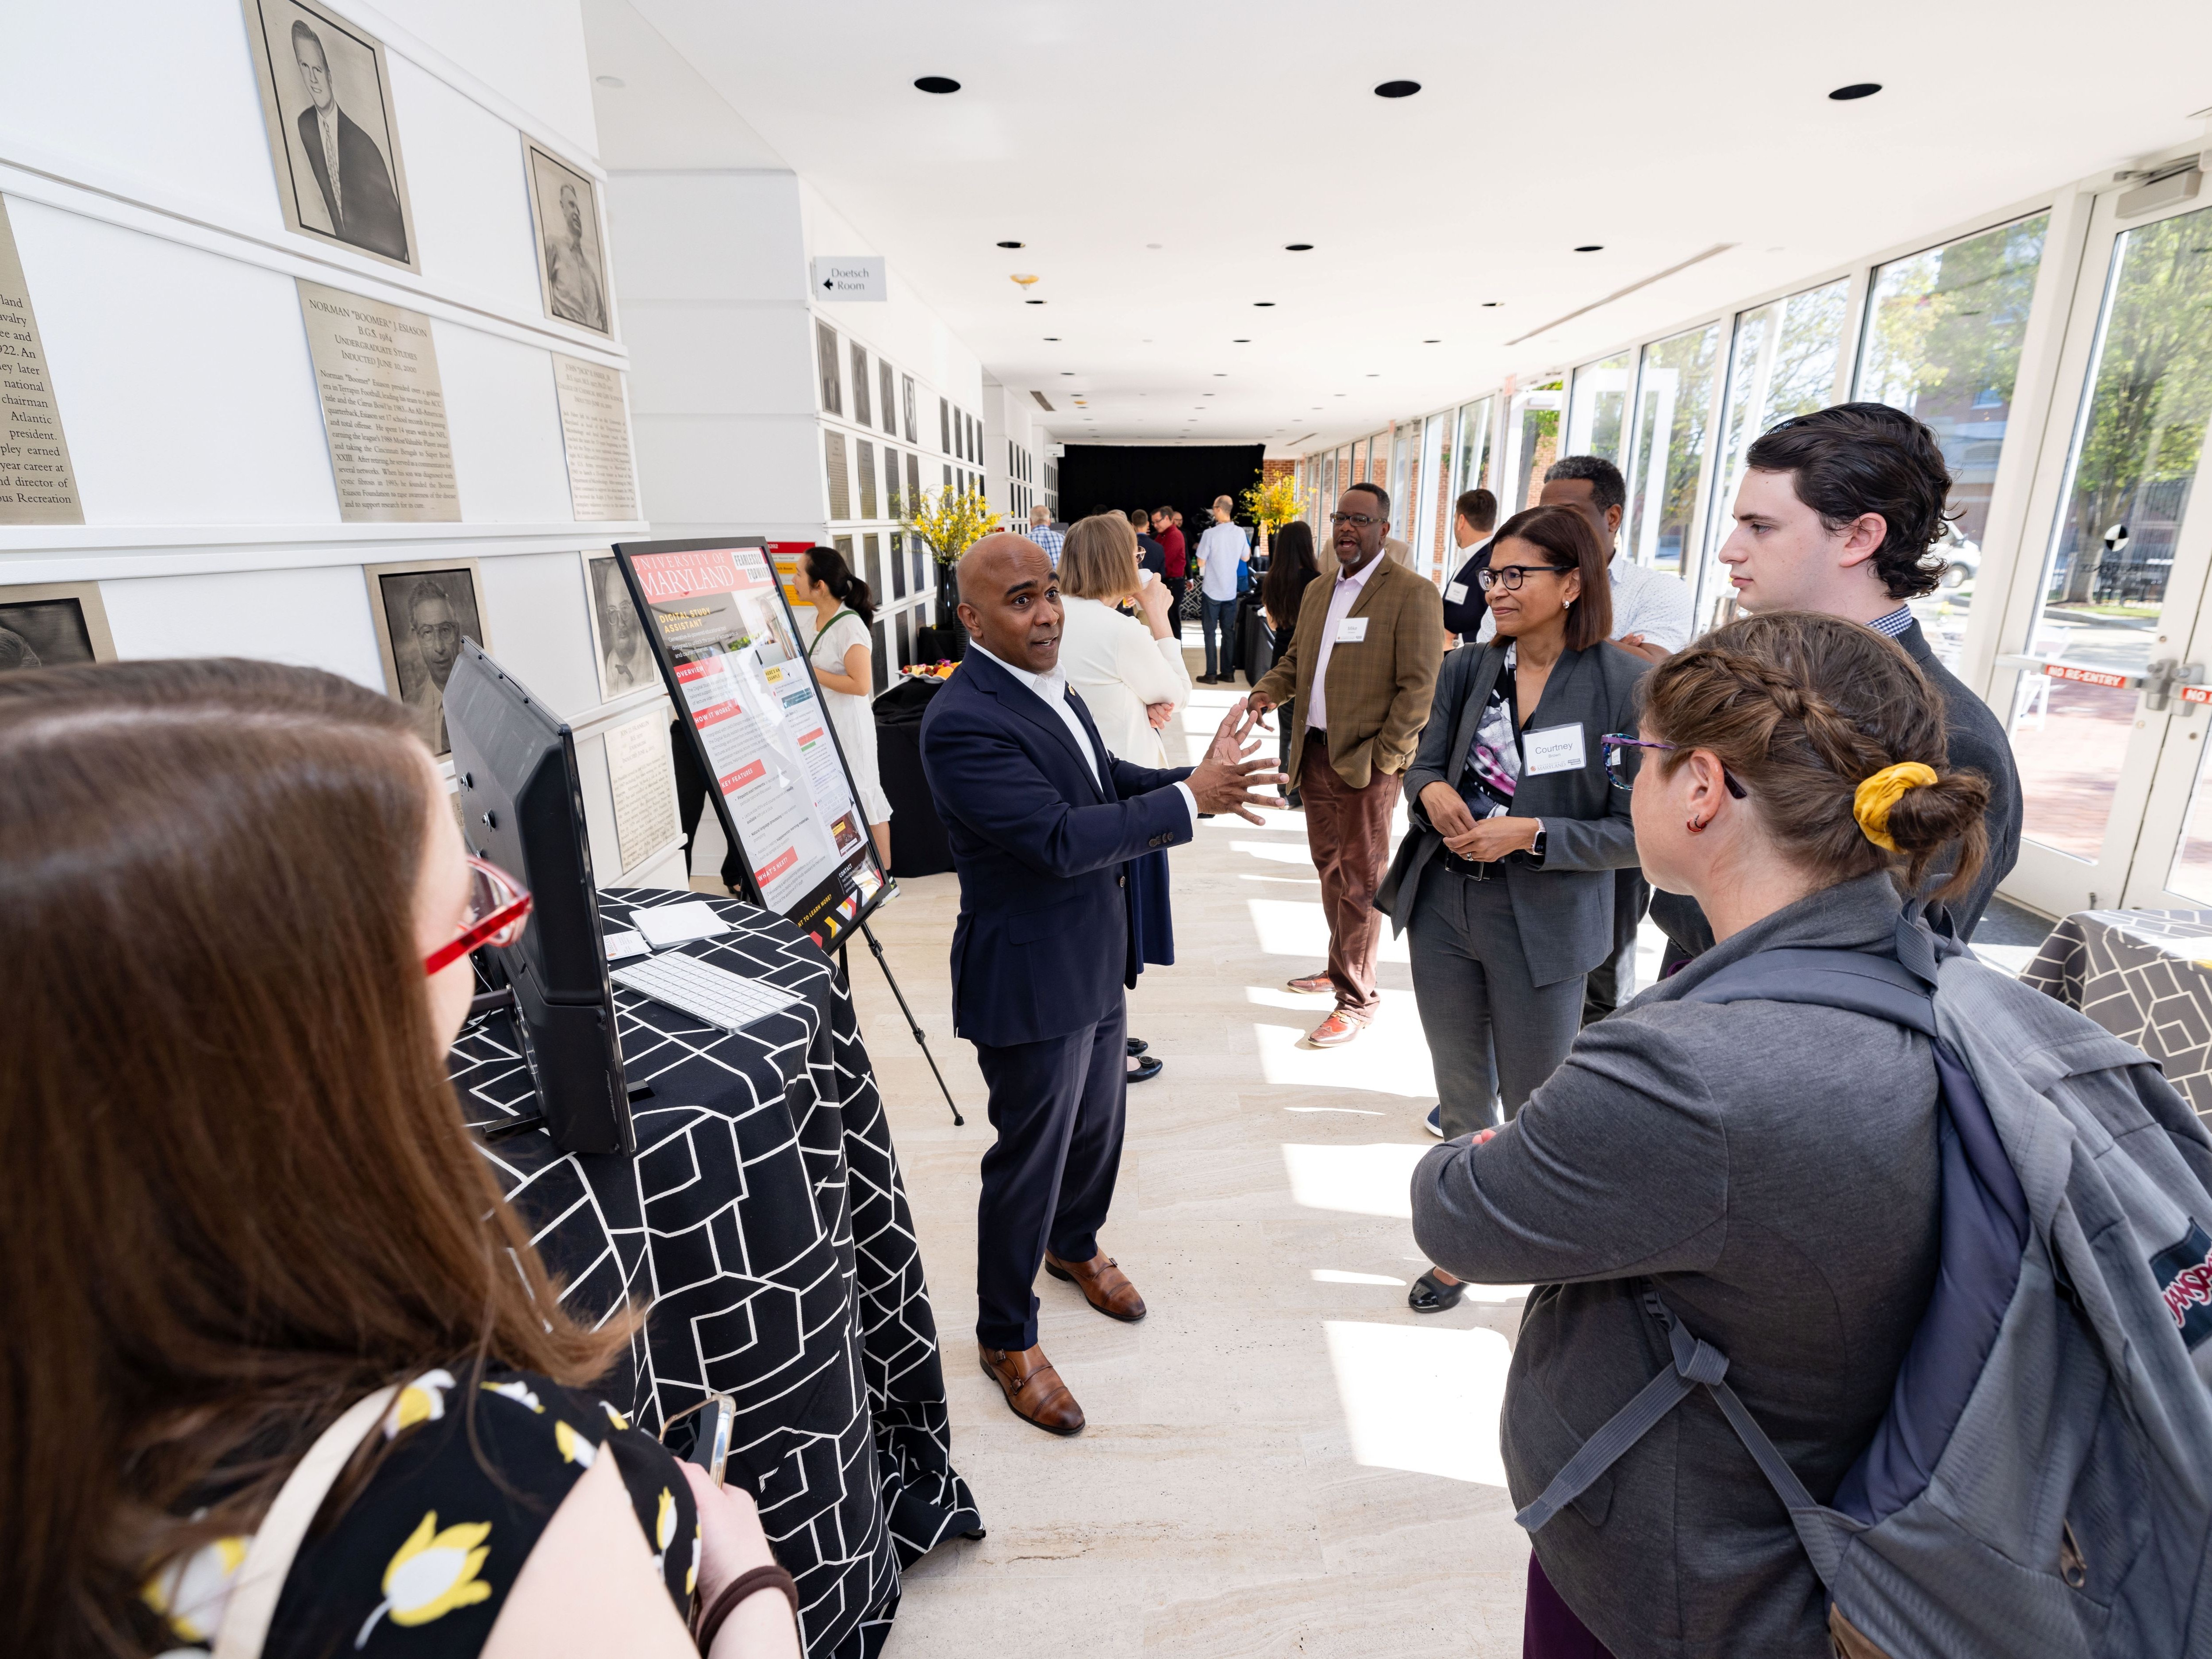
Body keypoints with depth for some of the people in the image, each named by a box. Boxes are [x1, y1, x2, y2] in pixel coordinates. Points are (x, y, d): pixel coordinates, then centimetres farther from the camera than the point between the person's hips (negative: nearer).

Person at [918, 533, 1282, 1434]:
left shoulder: (1048, 686, 4)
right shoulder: (963, 722, -25)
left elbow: (1107, 780, 11)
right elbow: (1061, 839, -30)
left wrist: (1202, 774, -5)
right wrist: (1188, 800, -25)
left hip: (1095, 957, 9)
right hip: (1031, 978, -9)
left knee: (1098, 1123, 26)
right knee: (1030, 1156, 8)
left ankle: (1075, 1244, 54)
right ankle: (1006, 1336, 32)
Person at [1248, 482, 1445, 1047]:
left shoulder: (1412, 594, -9)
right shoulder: (1317, 592, 14)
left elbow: (1419, 687, -13)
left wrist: (1385, 757, -16)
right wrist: (1270, 689, 0)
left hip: (1365, 762, -7)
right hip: (1314, 752, 7)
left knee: (1361, 880, 2)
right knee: (1329, 868, 18)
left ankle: (1358, 998, 14)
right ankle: (1339, 967, 36)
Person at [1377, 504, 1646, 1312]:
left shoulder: (1624, 686, -13)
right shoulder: (1467, 670, 0)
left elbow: (1637, 829, -12)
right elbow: (1423, 761, 10)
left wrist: (1532, 834, -22)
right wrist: (1431, 791, -12)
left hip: (1542, 927, -4)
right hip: (1444, 908, 4)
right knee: (1461, 1094, 19)